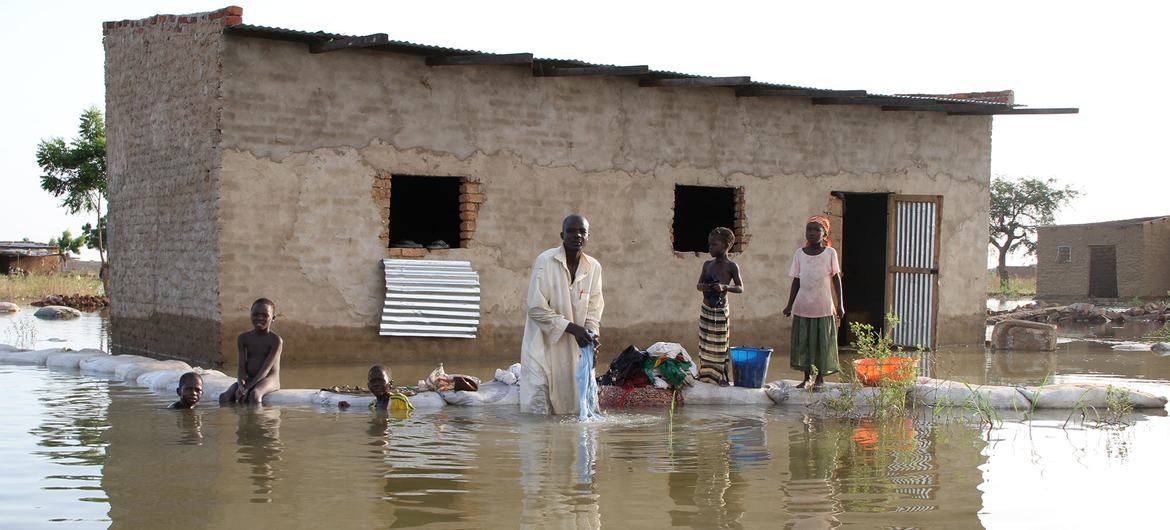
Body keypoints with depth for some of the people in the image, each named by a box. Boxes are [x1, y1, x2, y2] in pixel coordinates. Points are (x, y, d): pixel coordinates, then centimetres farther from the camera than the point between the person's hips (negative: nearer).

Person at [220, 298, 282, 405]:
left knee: (255, 394, -37)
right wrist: (241, 385, -20)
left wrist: (247, 388, -24)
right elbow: (241, 366, 1)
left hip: (269, 379, -5)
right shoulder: (243, 338, 9)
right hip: (248, 379, 5)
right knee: (225, 397, -21)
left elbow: (266, 369, -15)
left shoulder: (275, 340, -6)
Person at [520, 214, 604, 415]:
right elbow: (537, 309, -17)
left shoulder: (594, 267, 1)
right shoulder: (545, 261, -14)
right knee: (538, 406, -9)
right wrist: (573, 328, -21)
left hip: (575, 347, 5)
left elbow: (594, 310, 6)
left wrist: (591, 336, -13)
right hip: (543, 345, -5)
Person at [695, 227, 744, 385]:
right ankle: (706, 375, 18)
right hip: (705, 310, 5)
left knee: (720, 346, -2)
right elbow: (698, 284, 13)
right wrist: (702, 286, -11)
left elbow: (740, 288, -7)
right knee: (705, 345, 9)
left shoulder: (731, 266, -9)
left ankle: (722, 378, 4)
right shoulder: (708, 264, 6)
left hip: (720, 312, -5)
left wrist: (725, 287, -24)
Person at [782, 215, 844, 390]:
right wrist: (789, 305, 5)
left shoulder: (830, 253, -2)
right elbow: (796, 281, 8)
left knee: (822, 341, 2)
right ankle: (806, 377, 17)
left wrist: (839, 304, -1)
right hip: (802, 307, 2)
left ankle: (820, 378, 13)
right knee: (803, 342, 6)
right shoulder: (799, 254, 4)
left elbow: (836, 278, 1)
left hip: (823, 307, -2)